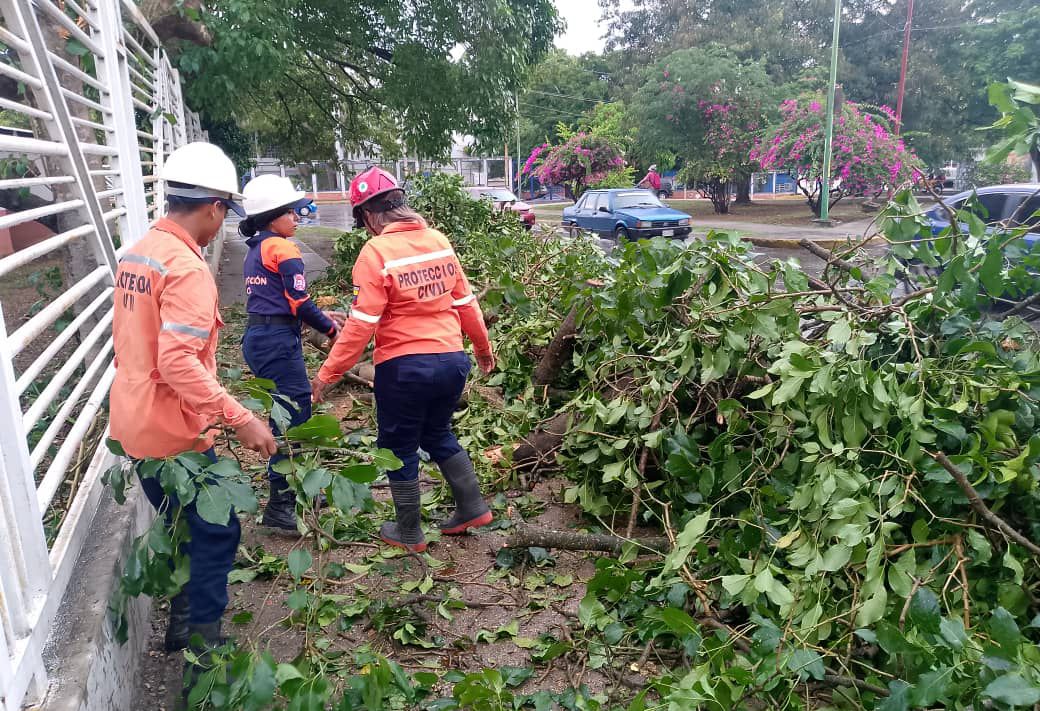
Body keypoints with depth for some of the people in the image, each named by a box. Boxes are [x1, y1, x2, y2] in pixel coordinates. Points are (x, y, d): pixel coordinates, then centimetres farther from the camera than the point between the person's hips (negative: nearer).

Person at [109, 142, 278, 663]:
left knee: (181, 528, 23)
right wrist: (240, 418, -30)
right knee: (216, 534, 3)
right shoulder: (187, 269, -22)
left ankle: (181, 624, 37)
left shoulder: (137, 254, 8)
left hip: (135, 421, 10)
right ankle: (204, 648, 11)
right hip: (171, 430, -9)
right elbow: (179, 362, -30)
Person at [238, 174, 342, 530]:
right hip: (278, 341, -9)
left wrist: (321, 316, 16)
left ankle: (290, 482, 29)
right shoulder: (283, 250, -11)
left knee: (290, 410, 18)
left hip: (258, 337, 10)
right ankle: (279, 506, -1)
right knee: (293, 415, -5)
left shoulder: (255, 250, 17)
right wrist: (330, 328, 1)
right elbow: (300, 303, -14)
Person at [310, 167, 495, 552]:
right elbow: (466, 303, 9)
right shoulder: (439, 241, 3)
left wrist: (327, 374, -9)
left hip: (405, 366, -6)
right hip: (452, 360, 6)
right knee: (438, 434, 27)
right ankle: (472, 507, 32)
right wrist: (484, 349, 22)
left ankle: (409, 533, 28)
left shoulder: (376, 252, -14)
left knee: (399, 447, 14)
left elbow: (361, 323, -17)